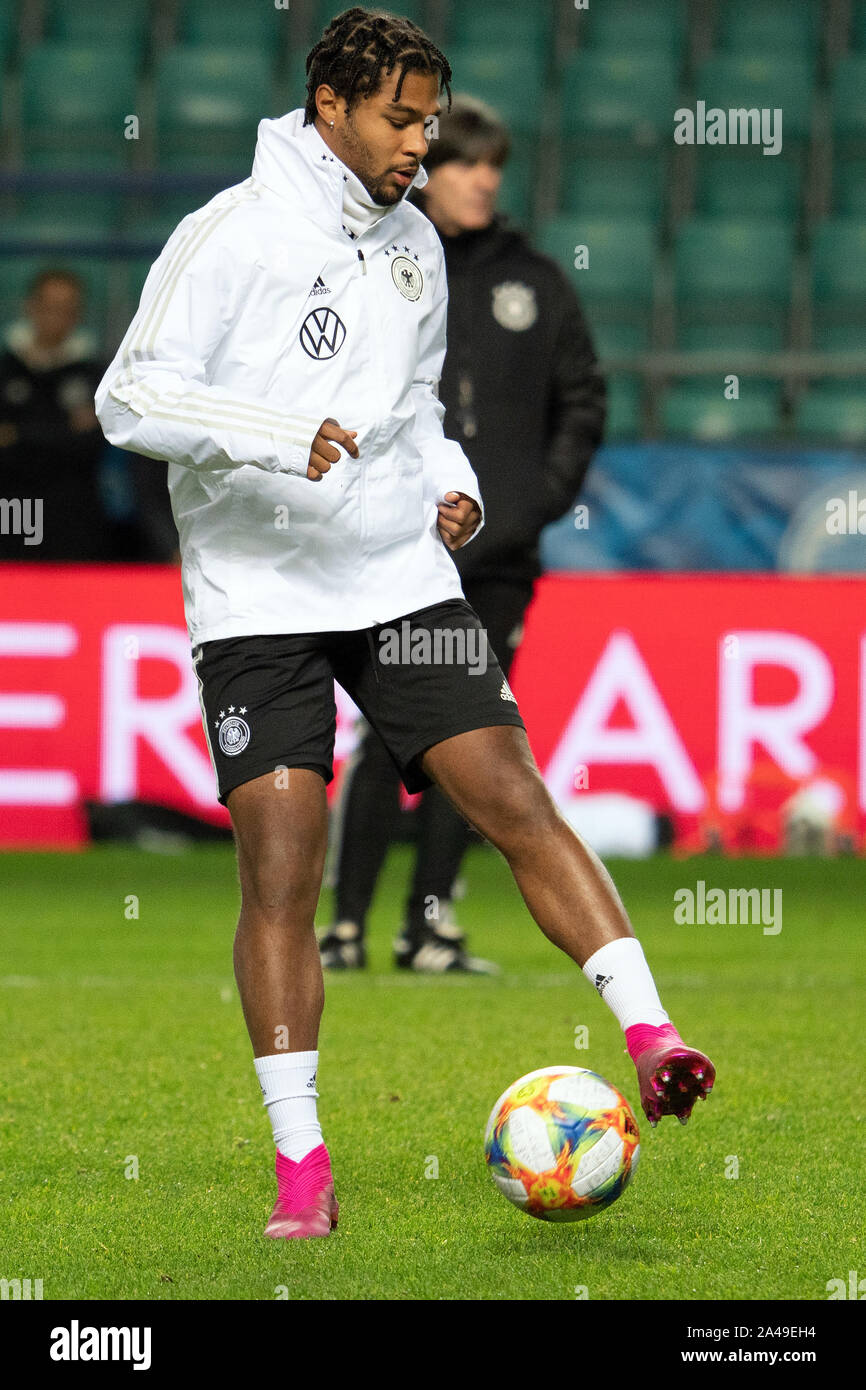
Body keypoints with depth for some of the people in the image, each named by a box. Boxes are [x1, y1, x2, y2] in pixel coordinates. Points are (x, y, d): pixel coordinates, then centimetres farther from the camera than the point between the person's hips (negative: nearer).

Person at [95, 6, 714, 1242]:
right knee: (281, 863, -9)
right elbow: (131, 399, -12)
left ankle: (651, 1040, -9)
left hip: (401, 582, 5)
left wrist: (451, 485, 4)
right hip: (258, 597, -5)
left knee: (514, 798, -8)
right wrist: (279, 438, -25)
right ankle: (301, 1162, -3)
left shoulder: (412, 245, 11)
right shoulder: (234, 234, -9)